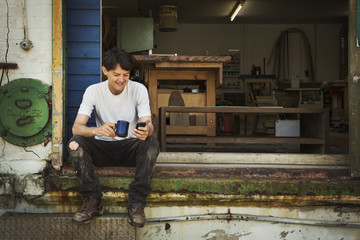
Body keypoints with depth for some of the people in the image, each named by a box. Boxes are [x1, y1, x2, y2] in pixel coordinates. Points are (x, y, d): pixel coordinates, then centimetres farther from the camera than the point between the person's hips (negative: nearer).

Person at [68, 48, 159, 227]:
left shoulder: (138, 89, -9)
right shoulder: (93, 91, -9)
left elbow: (148, 125, -16)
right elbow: (76, 127, -19)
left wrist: (146, 131, -43)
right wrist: (97, 130, -43)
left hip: (130, 147, 0)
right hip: (103, 148, 1)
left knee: (152, 144, -31)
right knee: (74, 143, -27)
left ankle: (136, 204, -22)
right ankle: (92, 200, -18)